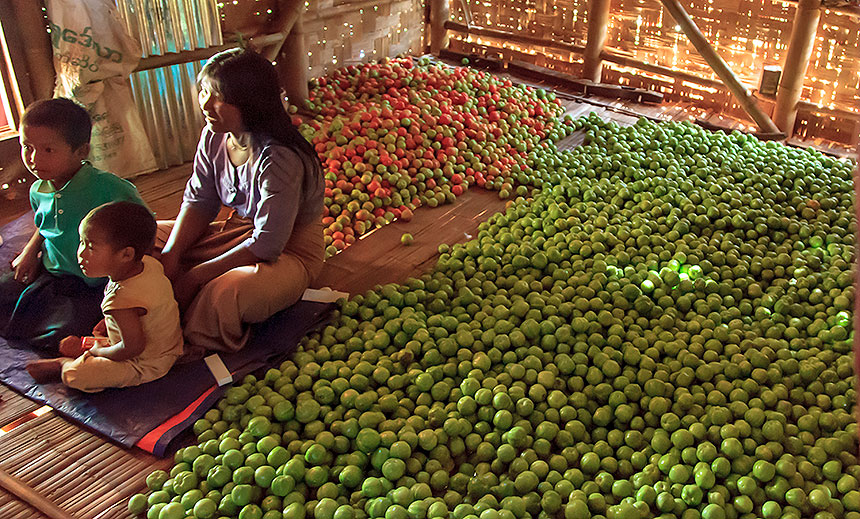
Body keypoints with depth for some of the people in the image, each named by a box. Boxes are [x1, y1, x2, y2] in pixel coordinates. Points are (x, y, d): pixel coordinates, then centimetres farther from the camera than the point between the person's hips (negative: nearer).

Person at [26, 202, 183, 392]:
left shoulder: (121, 300, -37)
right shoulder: (148, 263, -11)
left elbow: (133, 347, -28)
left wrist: (96, 351, -10)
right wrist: (109, 320, 14)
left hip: (146, 366, -9)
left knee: (73, 376, -16)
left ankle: (63, 364, 14)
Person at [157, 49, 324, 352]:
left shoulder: (279, 160, -31)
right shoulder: (213, 137, -6)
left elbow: (267, 245, -29)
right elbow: (199, 202, 2)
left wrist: (194, 276, -24)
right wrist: (171, 256, -15)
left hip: (289, 251, -8)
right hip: (238, 231, 8)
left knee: (222, 294, -37)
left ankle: (194, 357, -4)